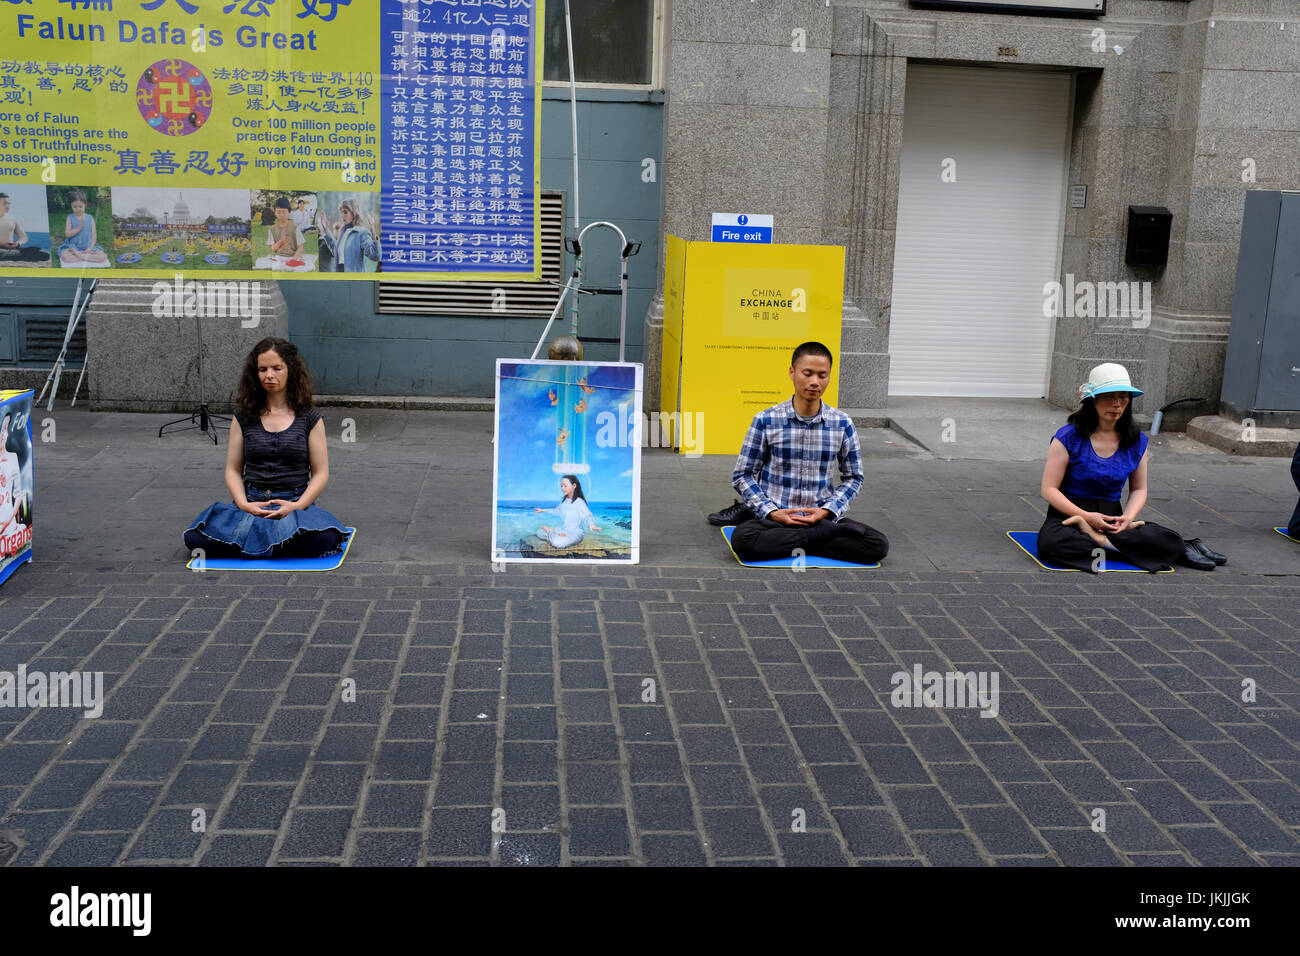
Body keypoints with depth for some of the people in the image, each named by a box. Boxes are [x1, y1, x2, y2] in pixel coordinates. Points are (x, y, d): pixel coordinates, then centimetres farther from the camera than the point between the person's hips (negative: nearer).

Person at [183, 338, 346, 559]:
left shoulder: (309, 417, 8)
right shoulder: (244, 416, 13)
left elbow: (320, 473, 5)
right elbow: (233, 469, 12)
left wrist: (297, 505, -12)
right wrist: (243, 504, -7)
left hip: (295, 504, -1)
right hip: (251, 505, 1)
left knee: (325, 537, -37)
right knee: (195, 538, -29)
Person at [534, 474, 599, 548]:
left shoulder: (579, 502, -17)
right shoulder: (564, 500, 7)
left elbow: (588, 515, -29)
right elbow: (557, 511, 28)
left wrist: (591, 524, -51)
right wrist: (543, 510, 33)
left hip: (575, 533, -7)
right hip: (563, 531, 7)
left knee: (557, 543, -32)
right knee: (540, 532, 4)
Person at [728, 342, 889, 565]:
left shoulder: (842, 424, 3)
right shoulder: (766, 421, -3)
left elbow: (853, 477, 12)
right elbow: (742, 475, 1)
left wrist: (827, 510, -6)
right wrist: (771, 512, -12)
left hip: (821, 517, 1)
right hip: (775, 518, -1)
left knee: (878, 546, -22)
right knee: (742, 539, -34)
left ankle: (798, 543, -11)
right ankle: (815, 538, -17)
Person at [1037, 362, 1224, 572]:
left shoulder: (1136, 441, 6)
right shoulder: (1069, 436, -8)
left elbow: (1139, 489, 15)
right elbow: (1049, 489, -9)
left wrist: (1127, 517, -8)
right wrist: (1086, 516, -21)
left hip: (1112, 518, 4)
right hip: (1068, 515, -4)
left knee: (1170, 540, -22)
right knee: (1052, 543, -40)